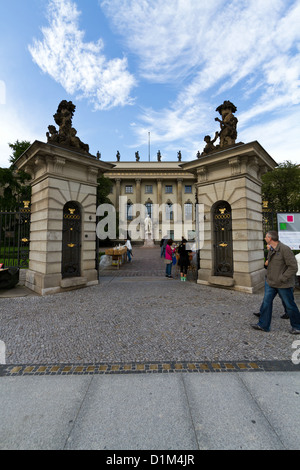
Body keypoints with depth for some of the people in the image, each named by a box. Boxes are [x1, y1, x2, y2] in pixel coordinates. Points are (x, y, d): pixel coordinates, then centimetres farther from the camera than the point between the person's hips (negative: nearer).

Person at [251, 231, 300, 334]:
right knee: (266, 302, 8)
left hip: (283, 285, -7)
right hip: (270, 283, 8)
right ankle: (263, 325, 18)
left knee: (289, 305, 10)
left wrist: (282, 279, -20)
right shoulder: (271, 249, 6)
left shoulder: (285, 249, -19)